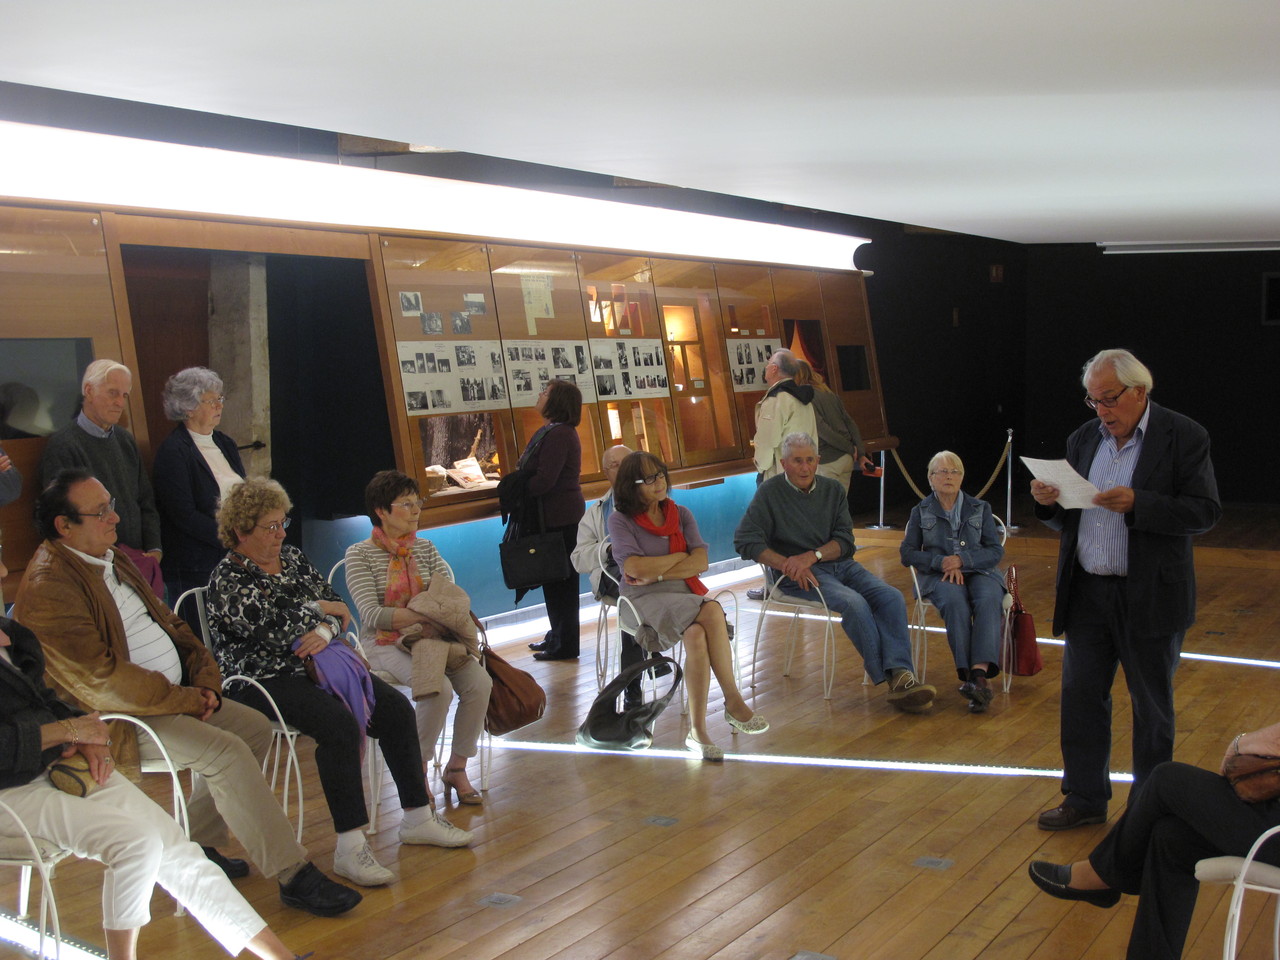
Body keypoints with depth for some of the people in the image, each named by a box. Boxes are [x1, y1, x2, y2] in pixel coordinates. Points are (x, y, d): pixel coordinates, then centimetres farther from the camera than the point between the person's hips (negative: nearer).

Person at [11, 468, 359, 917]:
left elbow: (169, 624, 16)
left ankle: (198, 845, 11)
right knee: (225, 752, -23)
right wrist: (189, 699, -19)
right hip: (116, 720, -10)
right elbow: (101, 682, -24)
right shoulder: (48, 588, -19)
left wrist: (206, 681, -1)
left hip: (172, 693, 10)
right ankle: (294, 876, -19)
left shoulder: (113, 559, 12)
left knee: (255, 728, 2)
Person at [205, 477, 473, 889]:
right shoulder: (227, 579, -7)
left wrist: (325, 630, -12)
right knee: (339, 723, -32)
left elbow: (337, 607, 11)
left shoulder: (293, 559, 15)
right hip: (264, 681, -7)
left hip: (316, 666, 8)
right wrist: (318, 609, -6)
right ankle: (349, 848, -29)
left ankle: (418, 818, 3)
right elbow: (270, 628, -20)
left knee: (396, 709, -8)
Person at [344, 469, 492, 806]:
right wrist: (425, 616, -22)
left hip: (429, 638, 5)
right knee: (439, 688, -31)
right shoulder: (360, 554, -5)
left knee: (479, 683, -20)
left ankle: (456, 768, -2)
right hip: (384, 643, -5)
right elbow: (372, 614, -16)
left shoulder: (426, 549, 12)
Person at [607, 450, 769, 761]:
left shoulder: (680, 515, 16)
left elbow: (701, 563, 3)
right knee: (712, 613, -34)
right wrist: (682, 556, 1)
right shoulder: (620, 520, 6)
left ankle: (698, 731, -30)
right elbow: (635, 567, -10)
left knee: (697, 635, -35)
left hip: (685, 595, 4)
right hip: (645, 600, -3)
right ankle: (734, 702, -25)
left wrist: (656, 573, -8)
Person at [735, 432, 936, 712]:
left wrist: (812, 555, -15)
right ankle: (893, 679, -26)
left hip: (841, 564, 5)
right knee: (853, 602, -31)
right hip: (800, 575, -5)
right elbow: (745, 541, -7)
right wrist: (788, 565, -18)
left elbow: (845, 541, 5)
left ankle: (900, 674, -32)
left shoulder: (832, 490, 12)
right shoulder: (770, 492, 0)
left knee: (892, 598, -20)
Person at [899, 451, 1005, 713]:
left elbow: (996, 551, 8)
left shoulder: (981, 508, 17)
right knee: (955, 602, -37)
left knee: (989, 601, -35)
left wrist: (961, 559, -10)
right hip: (939, 575, -1)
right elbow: (908, 553, 9)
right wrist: (942, 562, -9)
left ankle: (980, 672, -49)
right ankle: (967, 674, -42)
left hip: (979, 571, 1)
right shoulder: (921, 512, 16)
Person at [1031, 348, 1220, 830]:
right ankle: (1084, 798, 23)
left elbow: (1205, 511, -13)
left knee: (1151, 707, 9)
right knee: (1080, 698, 9)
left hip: (1150, 597, -5)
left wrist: (1138, 504, -26)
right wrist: (1049, 502, -10)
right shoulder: (1083, 439, 9)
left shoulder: (1183, 437, -7)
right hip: (1086, 592, 5)